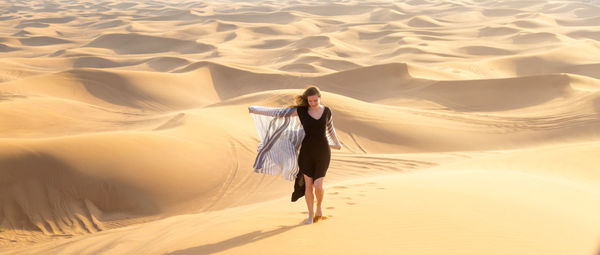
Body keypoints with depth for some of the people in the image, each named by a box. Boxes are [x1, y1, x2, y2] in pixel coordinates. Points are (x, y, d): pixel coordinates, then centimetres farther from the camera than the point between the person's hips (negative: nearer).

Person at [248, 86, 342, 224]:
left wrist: (337, 143, 33)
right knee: (308, 185, 3)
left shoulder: (326, 110, 0)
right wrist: (256, 110, -8)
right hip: (307, 151, 0)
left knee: (318, 186, -7)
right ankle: (311, 214, 23)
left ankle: (319, 205, 25)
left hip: (323, 152, 0)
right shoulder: (301, 110, -5)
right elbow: (279, 112, -5)